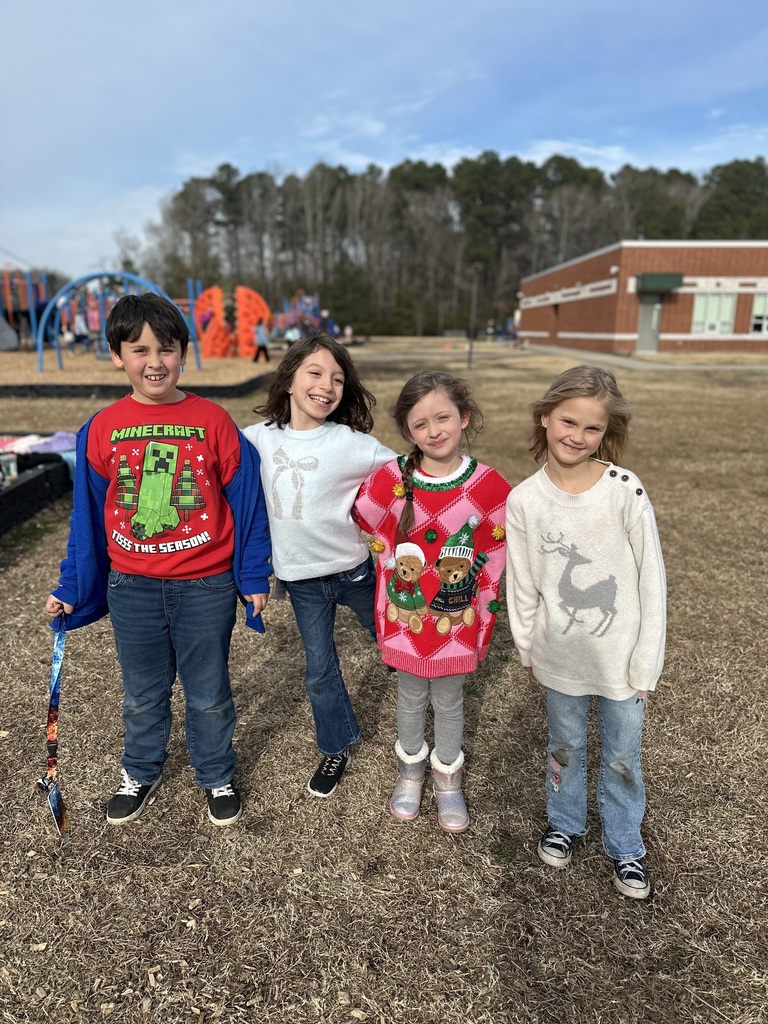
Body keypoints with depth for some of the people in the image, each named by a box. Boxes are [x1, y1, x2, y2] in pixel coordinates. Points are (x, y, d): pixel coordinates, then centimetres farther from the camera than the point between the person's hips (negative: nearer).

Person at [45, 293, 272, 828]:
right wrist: (71, 589, 8)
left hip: (206, 587, -2)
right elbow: (88, 516, 5)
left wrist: (255, 578, -2)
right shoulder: (103, 429, -4)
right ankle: (141, 773, 46)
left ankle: (218, 776, 40)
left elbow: (245, 501, -4)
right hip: (131, 588, 2)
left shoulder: (214, 421, -10)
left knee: (209, 694, 16)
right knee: (143, 695, 21)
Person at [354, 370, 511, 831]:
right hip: (405, 615, 1)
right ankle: (410, 772, 44)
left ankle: (448, 781, 40)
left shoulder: (489, 486, -14)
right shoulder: (393, 479, -14)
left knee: (449, 701, 17)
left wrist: (483, 602, 1)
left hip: (457, 618, 0)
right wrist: (400, 567, 6)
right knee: (411, 697, 20)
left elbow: (495, 548, -1)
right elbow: (370, 523, 3)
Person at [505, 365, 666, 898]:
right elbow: (522, 584, 0)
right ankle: (565, 823, 48)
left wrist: (645, 664, -8)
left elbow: (652, 582, -10)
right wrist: (528, 648, 7)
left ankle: (625, 846, 41)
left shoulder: (626, 491, -16)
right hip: (561, 657, 2)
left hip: (620, 659, -1)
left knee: (622, 759, 16)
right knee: (565, 747, 22)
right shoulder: (524, 500, -10)